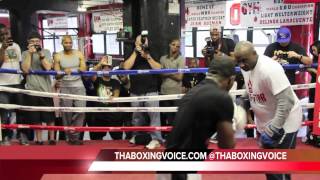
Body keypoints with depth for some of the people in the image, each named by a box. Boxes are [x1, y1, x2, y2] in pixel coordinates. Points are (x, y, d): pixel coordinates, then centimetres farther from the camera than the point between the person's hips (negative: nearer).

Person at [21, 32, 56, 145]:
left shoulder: (46, 52, 5)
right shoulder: (25, 54, 5)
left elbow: (48, 67, -10)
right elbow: (25, 69, -9)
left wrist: (40, 53, -16)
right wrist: (30, 53, -11)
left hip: (45, 89, 0)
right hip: (32, 89, 0)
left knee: (49, 116, 5)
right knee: (36, 118, 6)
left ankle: (52, 139, 17)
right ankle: (39, 140, 17)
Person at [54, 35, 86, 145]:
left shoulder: (79, 54, 5)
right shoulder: (58, 56, 2)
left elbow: (84, 70, 2)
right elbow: (57, 76, 0)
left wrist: (81, 69, -22)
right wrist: (64, 72, -21)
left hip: (78, 86, 1)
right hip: (65, 87, 0)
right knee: (67, 112, 1)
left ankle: (74, 136, -1)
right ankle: (70, 137, 13)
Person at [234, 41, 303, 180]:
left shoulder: (269, 69, -29)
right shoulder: (246, 67, -4)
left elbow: (286, 101, -31)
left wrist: (272, 130, -31)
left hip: (284, 123, -8)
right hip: (265, 123, 8)